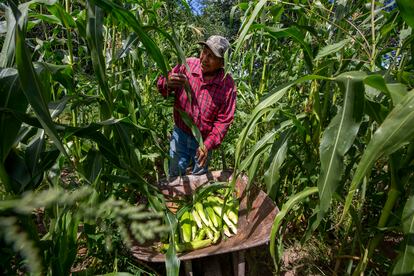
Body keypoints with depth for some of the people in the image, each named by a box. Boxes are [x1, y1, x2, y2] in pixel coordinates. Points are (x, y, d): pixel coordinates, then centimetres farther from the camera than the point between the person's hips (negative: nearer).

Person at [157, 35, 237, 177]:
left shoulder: (228, 85, -18)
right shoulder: (187, 65, -16)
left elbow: (223, 121, -15)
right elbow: (161, 85, -9)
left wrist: (208, 144, -24)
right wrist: (167, 83, -33)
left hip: (204, 139, 0)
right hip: (180, 133, 1)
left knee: (200, 176, 20)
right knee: (175, 173, 9)